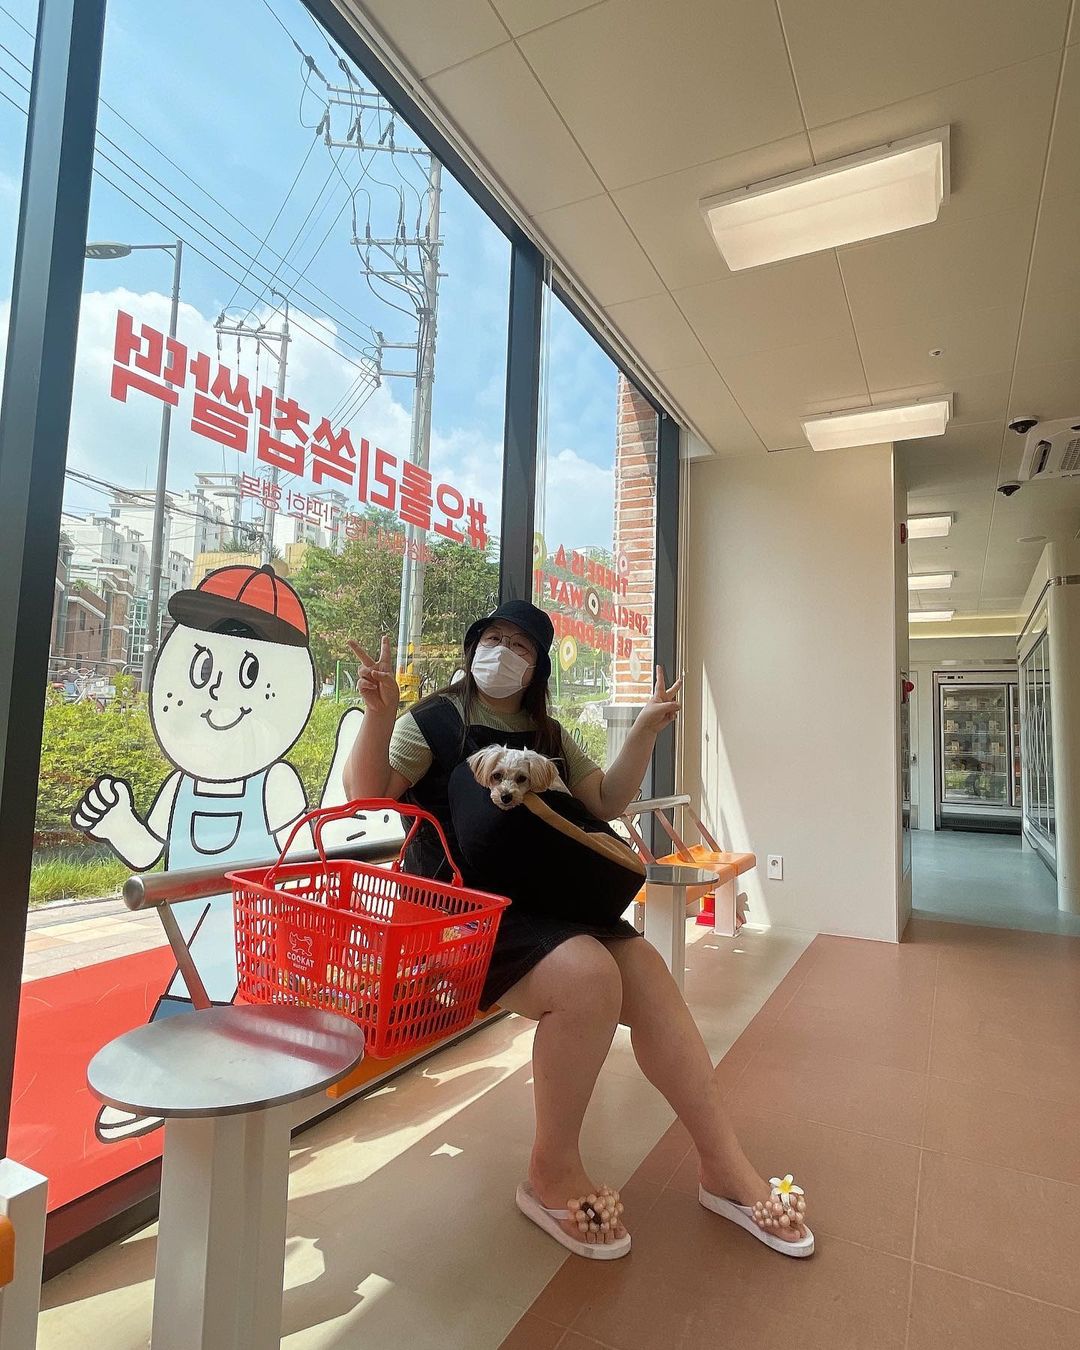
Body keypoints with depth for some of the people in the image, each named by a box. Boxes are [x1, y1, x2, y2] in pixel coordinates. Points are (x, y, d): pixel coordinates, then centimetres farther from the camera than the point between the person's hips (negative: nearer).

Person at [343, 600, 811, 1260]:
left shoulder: (548, 734, 18)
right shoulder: (436, 721, -1)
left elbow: (606, 801, 15)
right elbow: (369, 792, -12)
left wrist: (646, 729, 3)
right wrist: (380, 712, -30)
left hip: (550, 900, 7)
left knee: (652, 982, -11)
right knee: (587, 976, -30)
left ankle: (728, 1171, 6)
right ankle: (553, 1175, -8)